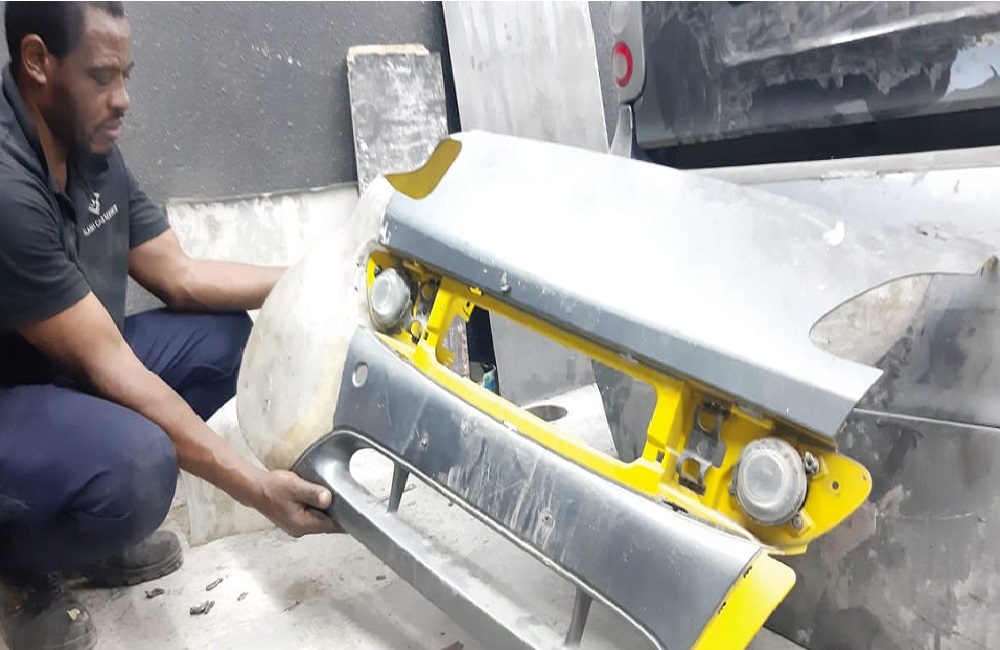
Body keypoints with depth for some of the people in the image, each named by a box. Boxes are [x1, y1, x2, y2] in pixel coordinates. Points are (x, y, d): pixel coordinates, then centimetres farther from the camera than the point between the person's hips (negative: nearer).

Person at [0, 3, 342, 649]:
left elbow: (181, 276, 3)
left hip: (64, 371, 9)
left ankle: (90, 524, 8)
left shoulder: (91, 147, -2)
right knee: (134, 465, -35)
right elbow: (107, 366, -29)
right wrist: (256, 486, -29)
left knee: (223, 333, 1)